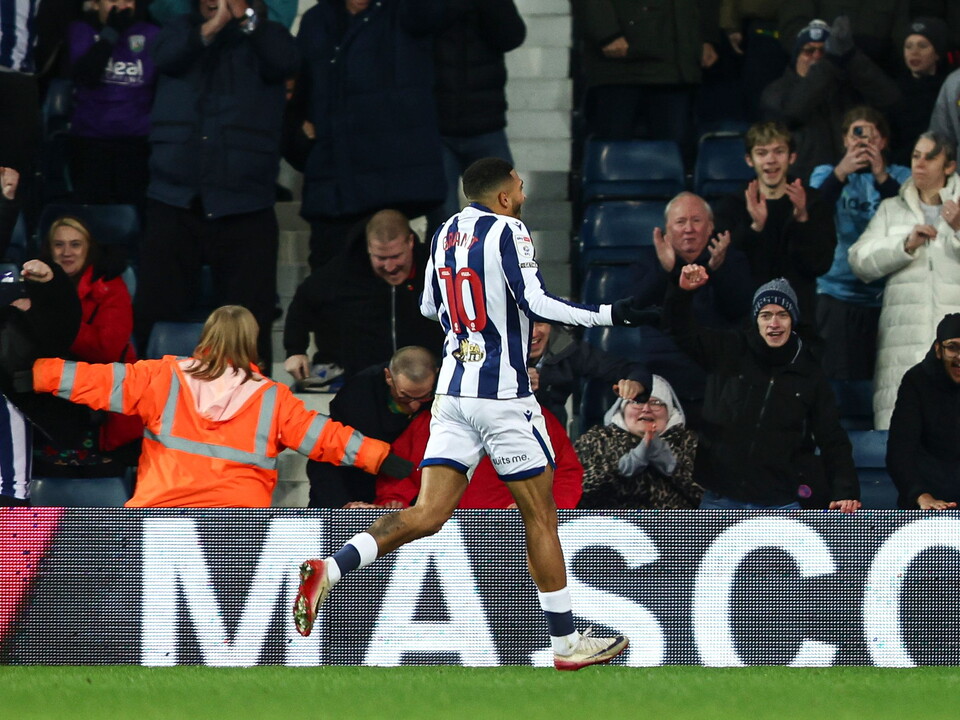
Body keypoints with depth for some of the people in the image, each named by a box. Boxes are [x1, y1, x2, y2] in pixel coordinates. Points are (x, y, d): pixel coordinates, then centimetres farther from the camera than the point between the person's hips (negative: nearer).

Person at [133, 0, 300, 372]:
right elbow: (167, 58, -7)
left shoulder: (263, 38, 10)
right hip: (174, 201, 1)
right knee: (155, 313, 0)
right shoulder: (182, 30, 14)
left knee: (249, 323, -2)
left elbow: (284, 61, -11)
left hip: (244, 205, -1)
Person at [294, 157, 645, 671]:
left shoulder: (445, 233, 12)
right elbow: (536, 303, -18)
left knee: (427, 514, 0)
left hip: (453, 391, 6)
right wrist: (606, 315, -12)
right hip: (504, 396, -6)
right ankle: (566, 643, 11)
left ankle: (329, 569, -20)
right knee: (540, 516, 5)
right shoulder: (507, 232, -8)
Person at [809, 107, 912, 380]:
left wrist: (883, 179, -20)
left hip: (886, 294, 1)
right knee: (841, 377, -9)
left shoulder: (899, 177, 10)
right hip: (839, 293, -1)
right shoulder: (826, 174, 10)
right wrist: (840, 174, -22)